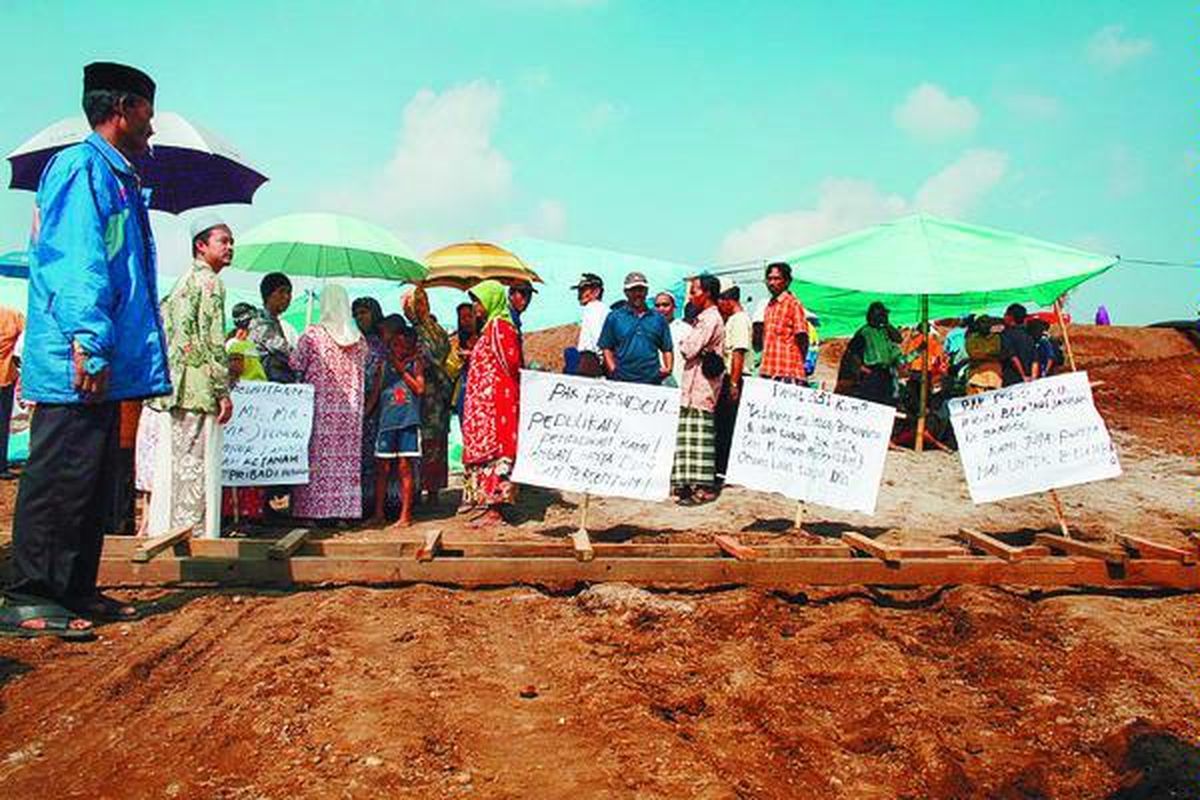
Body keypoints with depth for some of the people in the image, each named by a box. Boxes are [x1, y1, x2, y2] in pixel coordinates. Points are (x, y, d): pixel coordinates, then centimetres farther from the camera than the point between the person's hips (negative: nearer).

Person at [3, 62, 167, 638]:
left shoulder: (116, 176, 23)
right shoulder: (82, 167, -7)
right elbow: (74, 261, -18)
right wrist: (89, 342, -24)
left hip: (104, 368, 10)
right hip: (76, 366, -10)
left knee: (93, 482, 12)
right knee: (59, 478, -6)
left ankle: (76, 591, 20)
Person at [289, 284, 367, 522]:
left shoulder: (312, 335, -8)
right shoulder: (359, 340, 4)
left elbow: (296, 367, -5)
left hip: (319, 407, -3)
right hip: (350, 409, 3)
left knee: (318, 458, 2)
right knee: (347, 458, 6)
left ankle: (315, 508, 3)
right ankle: (344, 510, 9)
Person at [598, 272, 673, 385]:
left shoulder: (658, 319, 14)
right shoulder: (614, 317, 9)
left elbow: (667, 349, 16)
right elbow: (606, 348, 7)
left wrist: (668, 368, -1)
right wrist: (613, 370, -6)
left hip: (652, 380, 2)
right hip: (622, 381, -1)